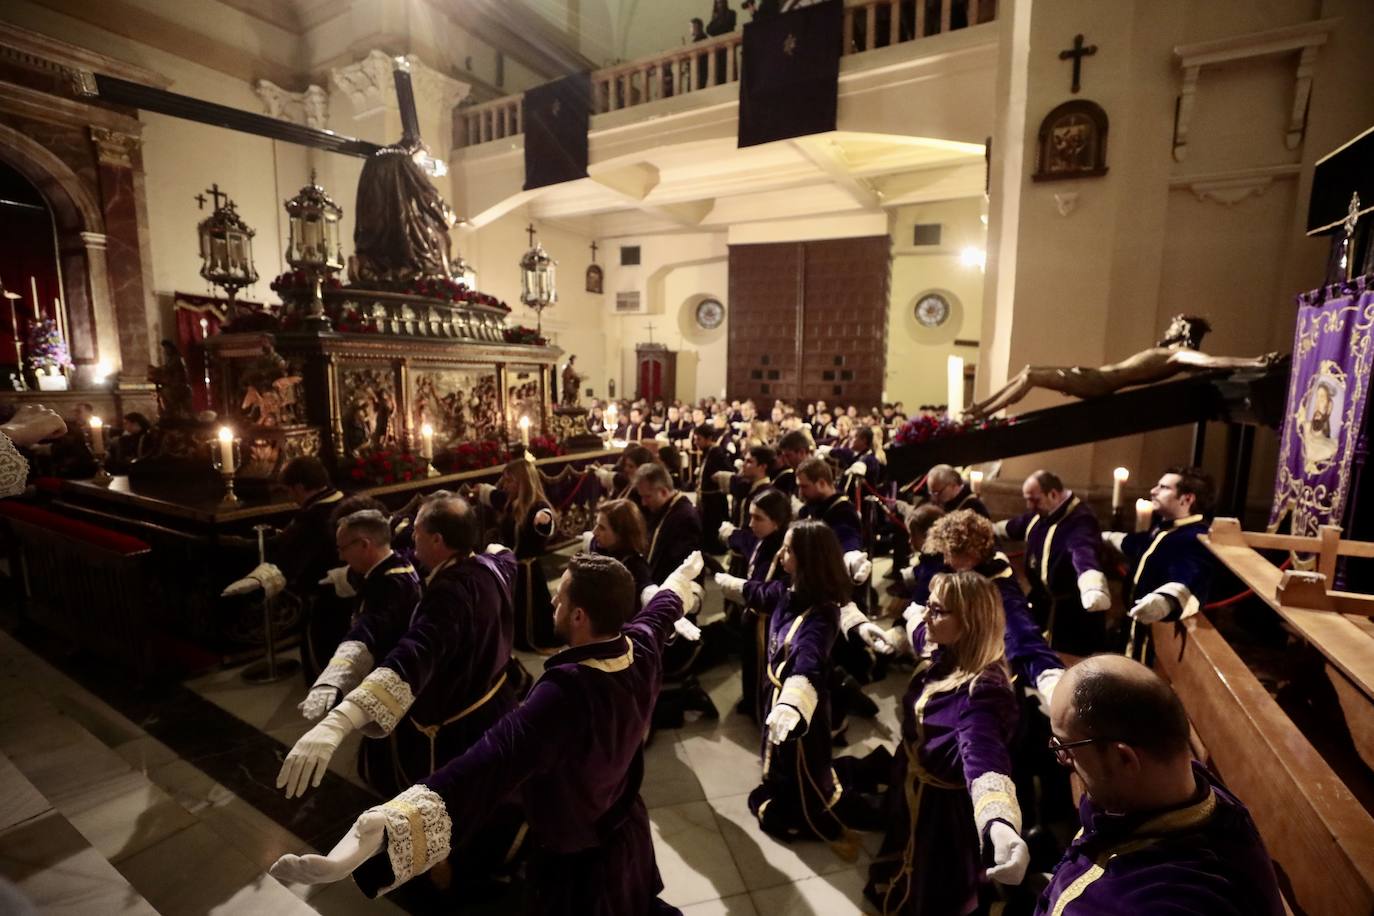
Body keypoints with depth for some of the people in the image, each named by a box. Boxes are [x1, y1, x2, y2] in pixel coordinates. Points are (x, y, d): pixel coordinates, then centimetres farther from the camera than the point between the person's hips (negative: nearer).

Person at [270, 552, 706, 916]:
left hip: (578, 864, -6)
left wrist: (375, 839, -64)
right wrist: (684, 574, 27)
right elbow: (660, 610, 5)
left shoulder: (567, 695, -41)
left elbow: (489, 762, -54)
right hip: (629, 830, 6)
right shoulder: (642, 647, -17)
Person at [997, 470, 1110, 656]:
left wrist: (1094, 590, -70)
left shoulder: (1079, 520, -30)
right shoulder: (1040, 513, 1)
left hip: (1071, 610, -9)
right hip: (1042, 601, 9)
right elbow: (1016, 526, 24)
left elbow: (1085, 553, -51)